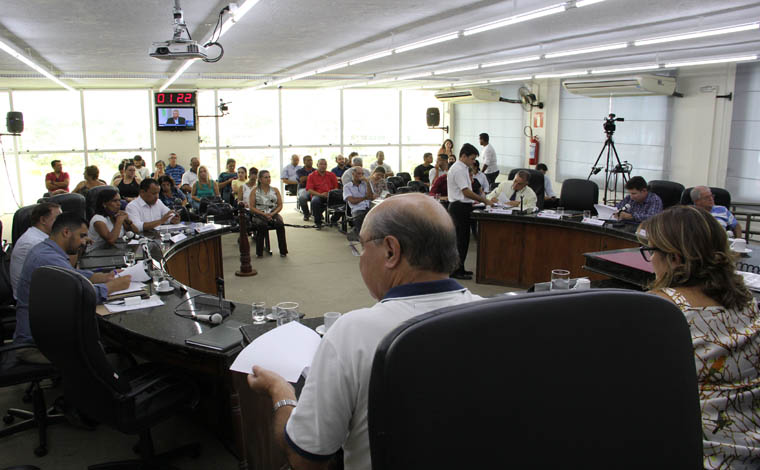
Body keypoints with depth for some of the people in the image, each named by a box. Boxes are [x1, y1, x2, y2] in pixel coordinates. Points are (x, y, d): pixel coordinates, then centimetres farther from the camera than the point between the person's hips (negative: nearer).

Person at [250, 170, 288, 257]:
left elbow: (280, 205, 10)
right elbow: (252, 207, 2)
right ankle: (259, 252, -26)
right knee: (262, 225, -36)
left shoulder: (275, 190, 15)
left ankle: (283, 251, -26)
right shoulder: (255, 191, 9)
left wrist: (272, 213, -9)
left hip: (273, 214, 2)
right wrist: (264, 214, -12)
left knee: (280, 224, -32)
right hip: (259, 215, -1)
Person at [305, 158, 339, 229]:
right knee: (315, 201, -37)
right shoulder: (312, 176, 10)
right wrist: (320, 194, -14)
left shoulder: (332, 175, 17)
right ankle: (318, 222, -18)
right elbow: (309, 190, 0)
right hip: (317, 195, -2)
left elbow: (336, 187, 12)